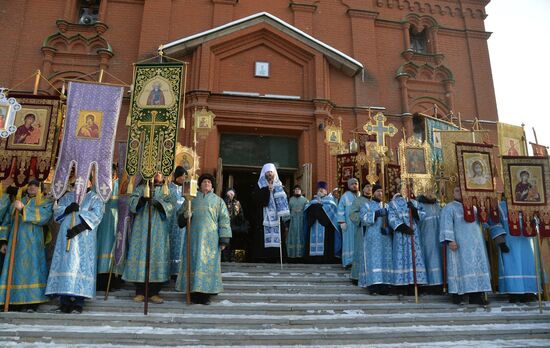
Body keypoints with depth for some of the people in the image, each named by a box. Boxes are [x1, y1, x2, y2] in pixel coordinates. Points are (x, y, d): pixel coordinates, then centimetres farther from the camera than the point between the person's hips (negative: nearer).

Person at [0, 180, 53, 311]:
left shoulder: (44, 202, 8)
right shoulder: (16, 203, 21)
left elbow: (44, 216, -13)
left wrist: (23, 209, -15)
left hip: (33, 243, -4)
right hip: (16, 241, 4)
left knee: (32, 269, -9)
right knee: (16, 269, -1)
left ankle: (32, 303, -8)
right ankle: (20, 302, 3)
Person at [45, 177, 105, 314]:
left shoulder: (95, 198, 8)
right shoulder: (67, 196, 21)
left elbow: (96, 215, -8)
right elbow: (57, 212, 11)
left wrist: (78, 228, -18)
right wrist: (68, 209, -11)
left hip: (84, 239, -3)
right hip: (66, 237, 4)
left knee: (81, 265, -8)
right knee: (64, 265, -2)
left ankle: (79, 302, -8)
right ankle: (65, 302, 1)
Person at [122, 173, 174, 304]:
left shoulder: (166, 191, 13)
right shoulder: (142, 188, 13)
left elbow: (170, 205, -4)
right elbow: (132, 201, -2)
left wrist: (158, 203, -22)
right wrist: (143, 198, -22)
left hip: (159, 230, 0)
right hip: (142, 228, 0)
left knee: (157, 256, -4)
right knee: (140, 254, -3)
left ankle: (154, 292, 3)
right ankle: (140, 292, 6)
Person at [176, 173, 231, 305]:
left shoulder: (218, 201, 15)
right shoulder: (192, 198, 19)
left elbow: (224, 220, 6)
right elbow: (181, 214, 14)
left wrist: (224, 239, -4)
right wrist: (184, 215, -11)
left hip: (211, 238, -1)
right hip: (194, 237, 1)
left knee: (209, 263, -4)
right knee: (194, 262, -2)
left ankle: (206, 294, 1)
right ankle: (194, 293, 5)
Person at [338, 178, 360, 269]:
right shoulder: (345, 196, 1)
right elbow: (340, 209, -4)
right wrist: (342, 222, -13)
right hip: (349, 224, -3)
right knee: (349, 241, -1)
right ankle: (348, 262, 2)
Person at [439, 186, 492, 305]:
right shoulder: (449, 207, 2)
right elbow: (446, 224, -9)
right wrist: (450, 240, -20)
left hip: (475, 243, 6)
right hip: (459, 243, -6)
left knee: (477, 266, 0)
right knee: (461, 265, -7)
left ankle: (476, 295, 1)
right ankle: (458, 294, -3)